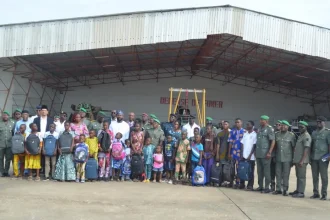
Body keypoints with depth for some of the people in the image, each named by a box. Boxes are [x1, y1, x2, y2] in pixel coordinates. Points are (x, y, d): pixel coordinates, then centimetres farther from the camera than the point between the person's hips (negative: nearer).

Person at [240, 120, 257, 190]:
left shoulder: (254, 134, -3)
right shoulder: (245, 134, 13)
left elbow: (254, 146, -6)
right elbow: (242, 144, 11)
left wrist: (250, 155, -11)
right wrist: (241, 154, 1)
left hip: (251, 157, -5)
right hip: (244, 156, 5)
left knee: (251, 172, 1)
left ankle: (250, 186, 5)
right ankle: (242, 184, 15)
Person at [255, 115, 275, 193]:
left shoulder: (269, 129, -7)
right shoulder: (260, 129, 16)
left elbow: (273, 141, -11)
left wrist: (269, 152, -17)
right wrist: (256, 151, 16)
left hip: (265, 154, -7)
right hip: (258, 154, 7)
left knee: (266, 171, -2)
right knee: (259, 171, 12)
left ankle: (267, 187, 3)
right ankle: (260, 186, 19)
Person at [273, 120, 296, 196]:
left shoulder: (291, 135, -1)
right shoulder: (277, 135, 10)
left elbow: (294, 146, 0)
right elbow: (274, 145, 14)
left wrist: (293, 158, -3)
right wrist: (274, 156, 9)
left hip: (287, 158, -3)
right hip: (278, 158, 3)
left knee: (286, 175, 1)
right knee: (278, 174, 7)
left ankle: (285, 190, 9)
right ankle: (278, 189, 14)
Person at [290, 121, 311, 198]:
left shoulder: (306, 136, -11)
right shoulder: (300, 136, 19)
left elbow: (306, 149, -19)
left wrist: (302, 160, -23)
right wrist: (295, 160, 20)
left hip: (302, 161, -9)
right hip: (297, 160, 9)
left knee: (301, 176, -6)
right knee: (298, 176, 14)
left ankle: (301, 193, -4)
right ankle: (298, 190, 22)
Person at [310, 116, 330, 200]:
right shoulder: (314, 133, 15)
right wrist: (310, 157, 14)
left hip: (323, 158, -5)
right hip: (314, 158, 5)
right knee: (315, 177, 9)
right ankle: (316, 193, 17)